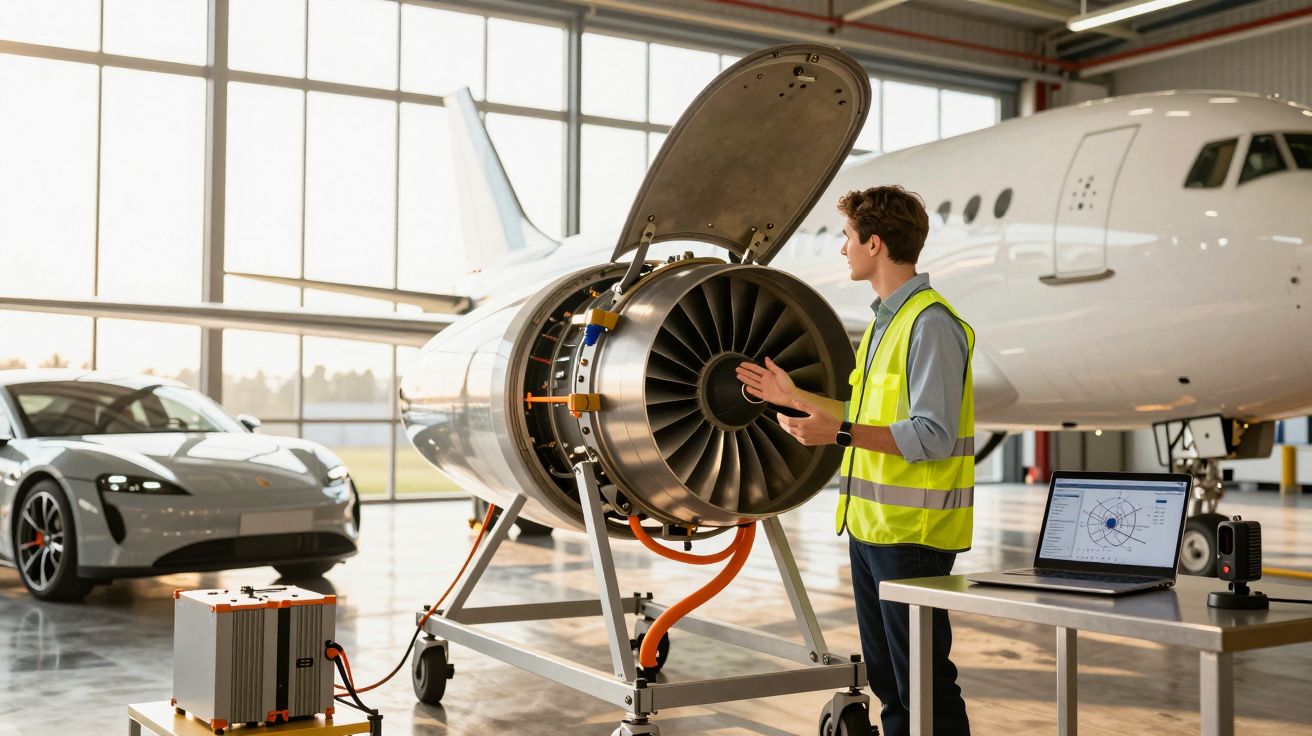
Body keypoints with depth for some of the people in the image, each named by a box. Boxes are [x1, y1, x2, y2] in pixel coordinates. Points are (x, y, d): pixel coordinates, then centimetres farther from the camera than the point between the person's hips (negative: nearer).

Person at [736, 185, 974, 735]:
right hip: (869, 525, 10)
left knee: (925, 684, -2)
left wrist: (841, 433, -29)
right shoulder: (885, 319, 16)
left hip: (912, 531, -10)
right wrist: (793, 397, 23)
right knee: (885, 676, 18)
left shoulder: (931, 324, -15)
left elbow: (932, 436, -22)